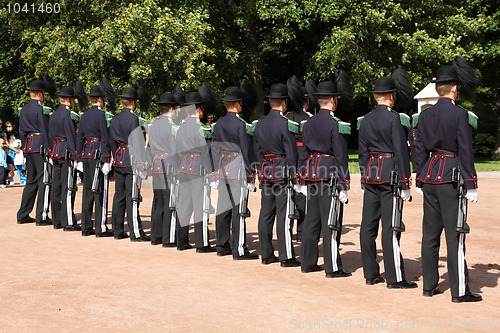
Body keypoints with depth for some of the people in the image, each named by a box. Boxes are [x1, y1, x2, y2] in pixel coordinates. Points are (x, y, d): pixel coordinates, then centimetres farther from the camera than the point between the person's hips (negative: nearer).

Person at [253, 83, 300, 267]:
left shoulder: (260, 124, 9)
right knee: (284, 216, -4)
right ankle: (286, 257, -1)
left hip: (266, 174, 7)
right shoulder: (286, 124, -12)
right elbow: (291, 153, -13)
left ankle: (266, 254, 15)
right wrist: (295, 179, -9)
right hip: (283, 174, -7)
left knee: (266, 215, 9)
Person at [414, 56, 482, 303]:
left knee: (430, 233, 11)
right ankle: (459, 291, 1)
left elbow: (419, 150, 9)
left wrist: (421, 182, 15)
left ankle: (429, 286, 17)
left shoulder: (425, 116, 6)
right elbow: (465, 151, -12)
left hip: (430, 177, 6)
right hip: (452, 178, -6)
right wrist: (471, 185, -8)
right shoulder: (460, 115, -10)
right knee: (455, 234, -3)